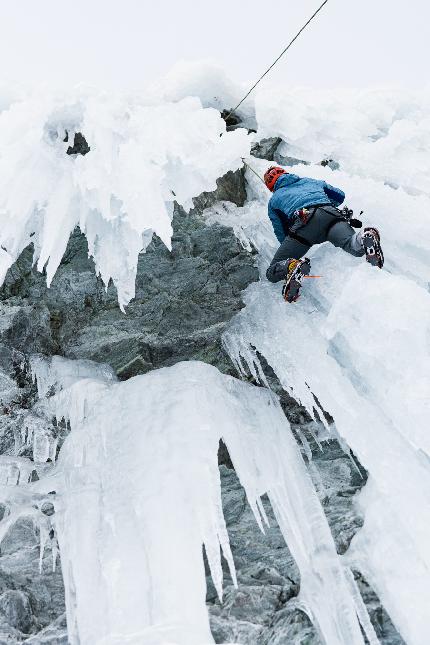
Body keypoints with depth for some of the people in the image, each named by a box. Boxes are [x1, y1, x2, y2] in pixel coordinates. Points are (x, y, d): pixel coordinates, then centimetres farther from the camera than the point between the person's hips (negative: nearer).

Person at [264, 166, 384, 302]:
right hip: (331, 215, 3)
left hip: (303, 223, -2)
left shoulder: (273, 200, 32)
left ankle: (292, 267, -30)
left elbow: (282, 235, 28)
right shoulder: (309, 181, 40)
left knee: (272, 273, 2)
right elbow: (340, 195, 43)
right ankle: (364, 238, -55)